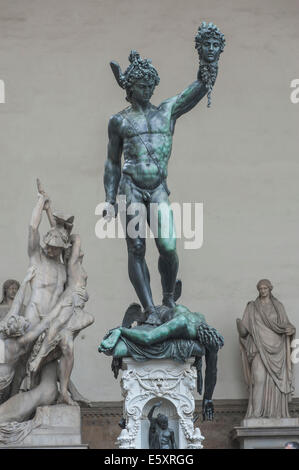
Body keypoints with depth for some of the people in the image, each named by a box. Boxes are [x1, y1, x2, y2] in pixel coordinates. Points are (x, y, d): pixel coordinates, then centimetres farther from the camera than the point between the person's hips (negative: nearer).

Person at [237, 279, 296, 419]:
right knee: (259, 379, -15)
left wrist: (291, 329, -15)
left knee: (276, 381, -3)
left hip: (276, 349, 2)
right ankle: (256, 415, -14)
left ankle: (275, 414, 5)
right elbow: (244, 330, 2)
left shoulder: (278, 306, 10)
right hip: (260, 347, -2)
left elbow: (286, 325, 8)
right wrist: (239, 324, -21)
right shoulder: (252, 307, 6)